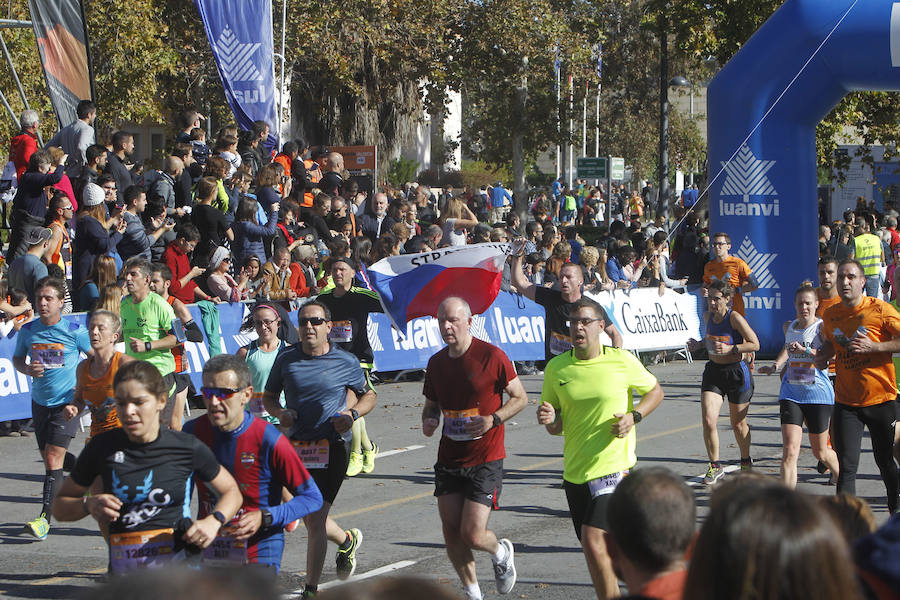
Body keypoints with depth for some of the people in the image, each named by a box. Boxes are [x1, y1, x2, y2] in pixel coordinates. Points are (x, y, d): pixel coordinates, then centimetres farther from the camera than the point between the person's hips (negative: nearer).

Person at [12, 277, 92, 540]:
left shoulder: (75, 331, -10)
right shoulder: (27, 331, 0)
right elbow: (17, 359, 14)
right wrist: (28, 369, -9)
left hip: (66, 404, -5)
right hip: (40, 401, 5)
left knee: (54, 457, -13)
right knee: (48, 457, 12)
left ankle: (46, 517, -15)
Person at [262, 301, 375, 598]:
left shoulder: (346, 362, -2)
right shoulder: (286, 359, 3)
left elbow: (368, 395, 13)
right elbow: (268, 396, 15)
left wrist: (352, 414, -7)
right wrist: (279, 413, -7)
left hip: (332, 449, -4)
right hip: (296, 446, 4)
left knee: (314, 520, -11)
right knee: (309, 518, 16)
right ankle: (347, 540, 47)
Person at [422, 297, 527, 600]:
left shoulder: (492, 356, -10)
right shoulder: (436, 362, 6)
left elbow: (520, 398, -2)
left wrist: (492, 420, -18)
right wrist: (428, 419, -3)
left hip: (485, 460, -5)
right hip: (448, 459, 5)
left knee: (473, 535, -11)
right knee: (451, 533, 3)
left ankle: (501, 552, 24)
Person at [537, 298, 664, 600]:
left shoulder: (622, 361, -5)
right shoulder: (556, 367, 2)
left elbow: (655, 391, 11)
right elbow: (556, 428, 10)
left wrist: (634, 416, -7)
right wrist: (550, 420, -14)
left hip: (613, 466, -4)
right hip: (574, 470, 4)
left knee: (593, 539, -19)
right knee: (594, 547, 12)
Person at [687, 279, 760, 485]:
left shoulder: (735, 317, -18)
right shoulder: (708, 316, 1)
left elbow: (755, 344, -15)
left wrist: (730, 349, -25)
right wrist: (699, 344, 3)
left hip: (736, 373, -4)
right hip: (713, 371, 4)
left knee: (738, 424, 10)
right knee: (708, 421, -11)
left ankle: (746, 462, 35)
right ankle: (715, 466, 4)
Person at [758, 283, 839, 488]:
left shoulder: (822, 327, -7)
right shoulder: (789, 327, 9)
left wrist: (805, 350, -32)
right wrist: (776, 365, 16)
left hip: (818, 394, -3)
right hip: (791, 394, 3)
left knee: (821, 453, 12)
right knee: (790, 451, -14)